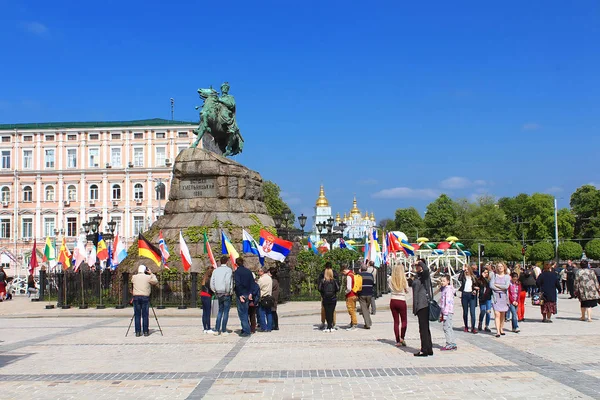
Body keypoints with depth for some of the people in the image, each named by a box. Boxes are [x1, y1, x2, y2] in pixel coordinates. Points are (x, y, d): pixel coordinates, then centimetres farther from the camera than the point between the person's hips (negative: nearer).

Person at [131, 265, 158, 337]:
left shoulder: (134, 277, 5)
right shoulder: (148, 277, -2)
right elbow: (156, 282, 11)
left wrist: (138, 273, 26)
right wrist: (151, 274, 15)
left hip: (136, 297, 2)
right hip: (145, 297, -2)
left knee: (137, 315, 4)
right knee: (145, 315, 2)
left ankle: (138, 332, 2)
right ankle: (145, 331, 2)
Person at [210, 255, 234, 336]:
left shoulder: (215, 270, 8)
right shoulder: (228, 270, -9)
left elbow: (212, 283, 6)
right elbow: (228, 282, -20)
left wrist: (215, 291, 13)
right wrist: (229, 291, -9)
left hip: (218, 294, 5)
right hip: (226, 294, -5)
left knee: (220, 311, 15)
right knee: (226, 312, 1)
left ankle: (217, 330, 10)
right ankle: (223, 331, 1)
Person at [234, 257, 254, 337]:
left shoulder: (237, 272, -9)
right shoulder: (248, 271, 9)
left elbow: (238, 284, -16)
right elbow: (252, 283, 5)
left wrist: (240, 295, -14)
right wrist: (250, 293, 4)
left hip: (240, 295, -6)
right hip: (248, 294, 6)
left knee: (242, 313, -2)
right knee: (245, 313, 16)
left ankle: (246, 331, -6)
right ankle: (246, 329, 19)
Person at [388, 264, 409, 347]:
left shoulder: (390, 279, -3)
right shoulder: (404, 280, -10)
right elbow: (407, 290, 2)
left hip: (393, 301, 3)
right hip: (401, 301, -3)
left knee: (396, 321, 9)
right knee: (404, 320, 11)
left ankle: (398, 341, 8)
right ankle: (402, 338, -6)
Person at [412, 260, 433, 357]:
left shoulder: (424, 275, -10)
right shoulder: (417, 276, 17)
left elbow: (426, 269, -36)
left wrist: (421, 262, -18)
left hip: (423, 304, -10)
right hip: (420, 305, 10)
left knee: (424, 328, -6)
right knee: (425, 328, 13)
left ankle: (425, 350, -3)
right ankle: (429, 350, 19)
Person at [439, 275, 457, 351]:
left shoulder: (448, 289, -11)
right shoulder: (444, 289, 19)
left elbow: (448, 302, -17)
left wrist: (445, 314, -20)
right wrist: (441, 314, 21)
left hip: (448, 311, -10)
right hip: (444, 311, 10)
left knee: (447, 327, -10)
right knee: (449, 328, 11)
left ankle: (449, 344, -8)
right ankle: (453, 344, 16)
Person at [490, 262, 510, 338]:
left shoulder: (507, 276, 7)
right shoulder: (494, 276, 6)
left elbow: (506, 286, -8)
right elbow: (491, 285, -5)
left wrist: (497, 285, -5)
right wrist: (501, 288, -7)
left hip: (504, 297, 2)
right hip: (496, 296, -2)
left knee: (502, 314, 7)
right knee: (497, 314, -10)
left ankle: (501, 329, 22)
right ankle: (497, 331, -14)